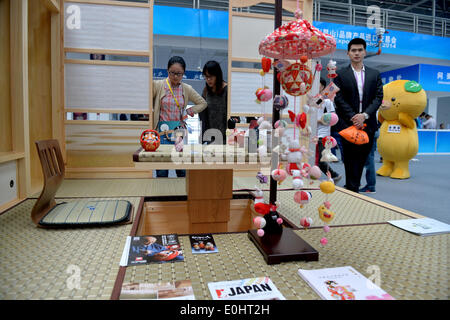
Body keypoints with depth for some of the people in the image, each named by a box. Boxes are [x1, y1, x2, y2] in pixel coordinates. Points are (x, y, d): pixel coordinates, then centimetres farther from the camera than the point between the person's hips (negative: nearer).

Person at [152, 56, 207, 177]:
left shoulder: (187, 89, 7)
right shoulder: (157, 85, -1)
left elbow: (202, 103, 17)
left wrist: (190, 111, 4)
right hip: (162, 131, -2)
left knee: (181, 169, 6)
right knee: (161, 171, 0)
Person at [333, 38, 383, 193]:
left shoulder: (374, 74, 13)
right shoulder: (340, 74, 5)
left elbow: (378, 97, 5)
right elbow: (339, 99, -3)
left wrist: (364, 115, -10)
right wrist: (353, 117, -12)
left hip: (368, 124, 3)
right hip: (348, 123, -3)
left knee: (362, 158, 5)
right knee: (351, 159, -3)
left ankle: (352, 188, 16)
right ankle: (352, 190, 4)